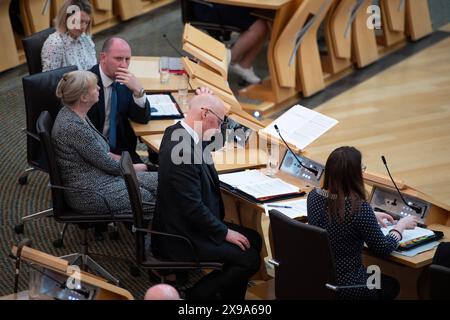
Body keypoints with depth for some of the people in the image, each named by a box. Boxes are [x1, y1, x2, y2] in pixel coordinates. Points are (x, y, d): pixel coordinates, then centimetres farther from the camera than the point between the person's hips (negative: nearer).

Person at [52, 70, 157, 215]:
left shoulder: (72, 113, 3)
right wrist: (135, 168, 0)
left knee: (159, 180, 5)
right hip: (91, 195, -9)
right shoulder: (74, 127, -26)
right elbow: (109, 165, -16)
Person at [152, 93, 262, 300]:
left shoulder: (175, 133, 2)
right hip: (182, 238, -11)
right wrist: (225, 232, -15)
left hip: (181, 224, 11)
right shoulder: (183, 151, -28)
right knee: (250, 259, -11)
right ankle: (198, 293, 2)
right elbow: (193, 207, -26)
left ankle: (230, 295, 17)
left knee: (253, 240, 11)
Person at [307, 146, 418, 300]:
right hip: (345, 286, -6)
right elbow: (383, 248, -12)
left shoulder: (314, 196, -7)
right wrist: (401, 225, 5)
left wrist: (371, 217, 19)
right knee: (391, 285, 27)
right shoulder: (359, 207, -26)